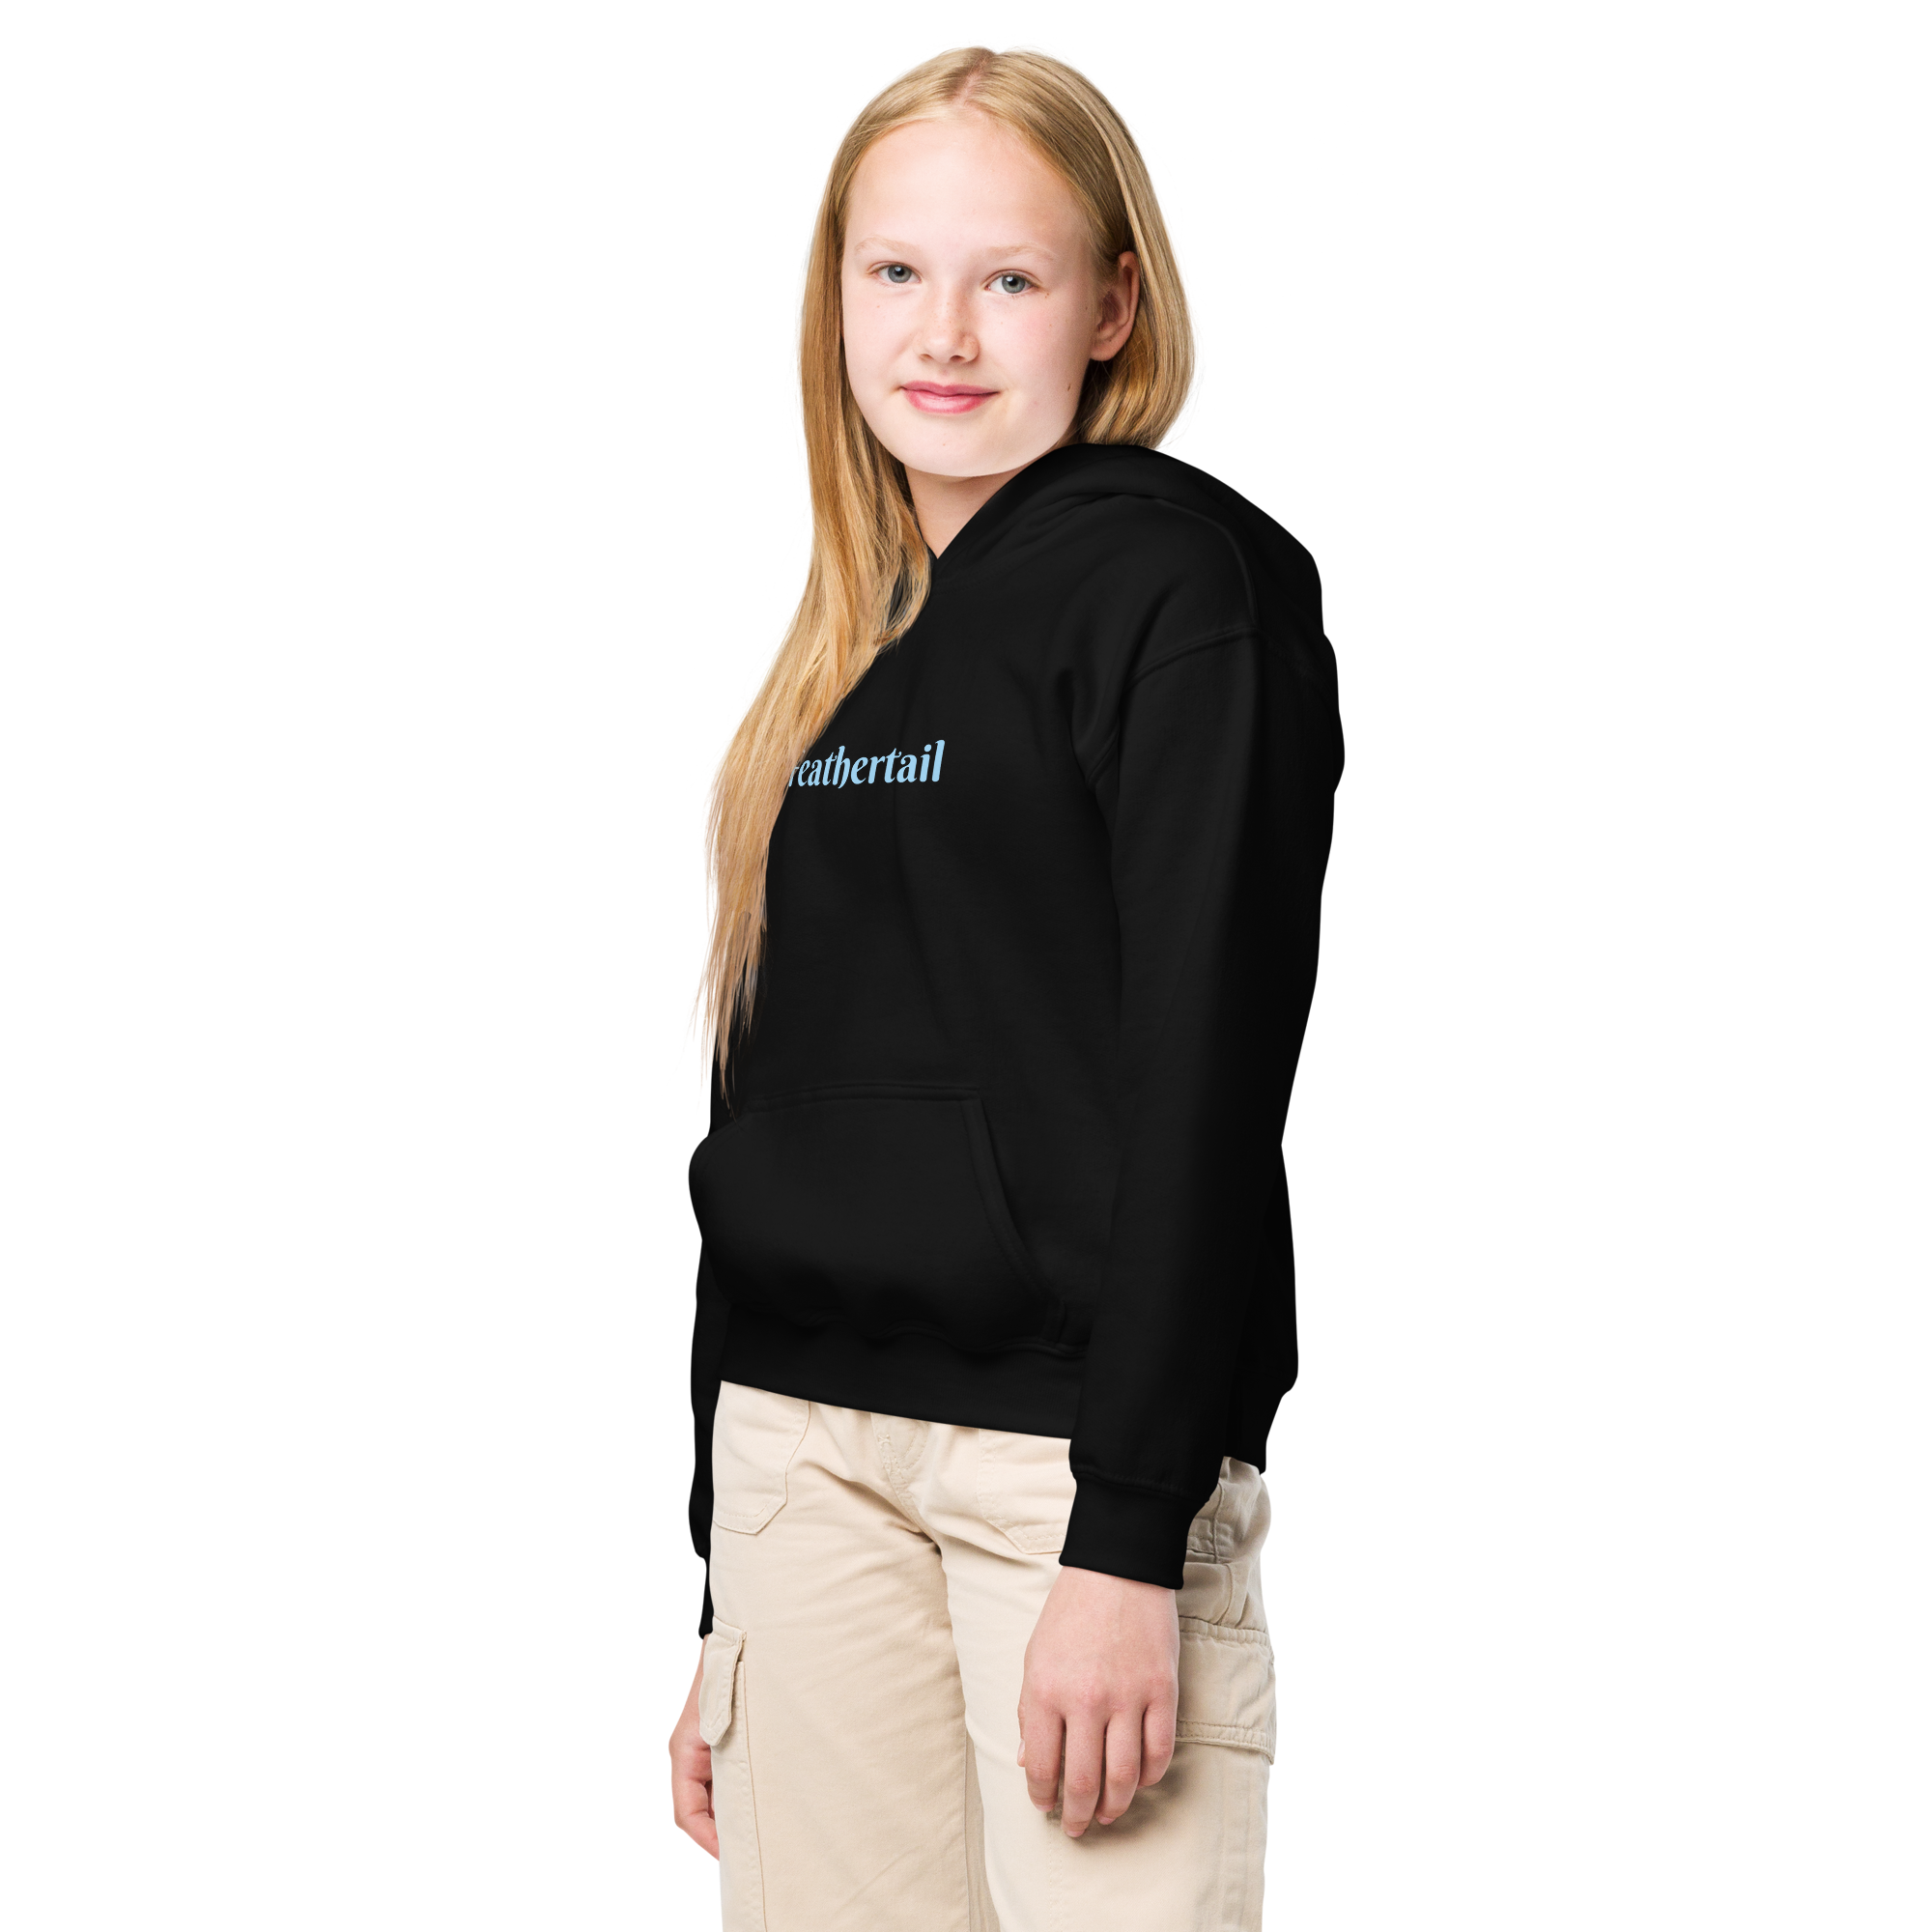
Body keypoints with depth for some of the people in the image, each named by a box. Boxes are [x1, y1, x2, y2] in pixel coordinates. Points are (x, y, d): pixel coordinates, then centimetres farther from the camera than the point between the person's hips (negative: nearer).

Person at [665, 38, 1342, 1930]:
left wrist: (1128, 1537, -19)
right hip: (801, 1450, 6)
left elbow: (1209, 1062, -13)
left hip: (1068, 1444, -6)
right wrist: (717, 1595, 16)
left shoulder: (1178, 582, -6)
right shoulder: (839, 644, 15)